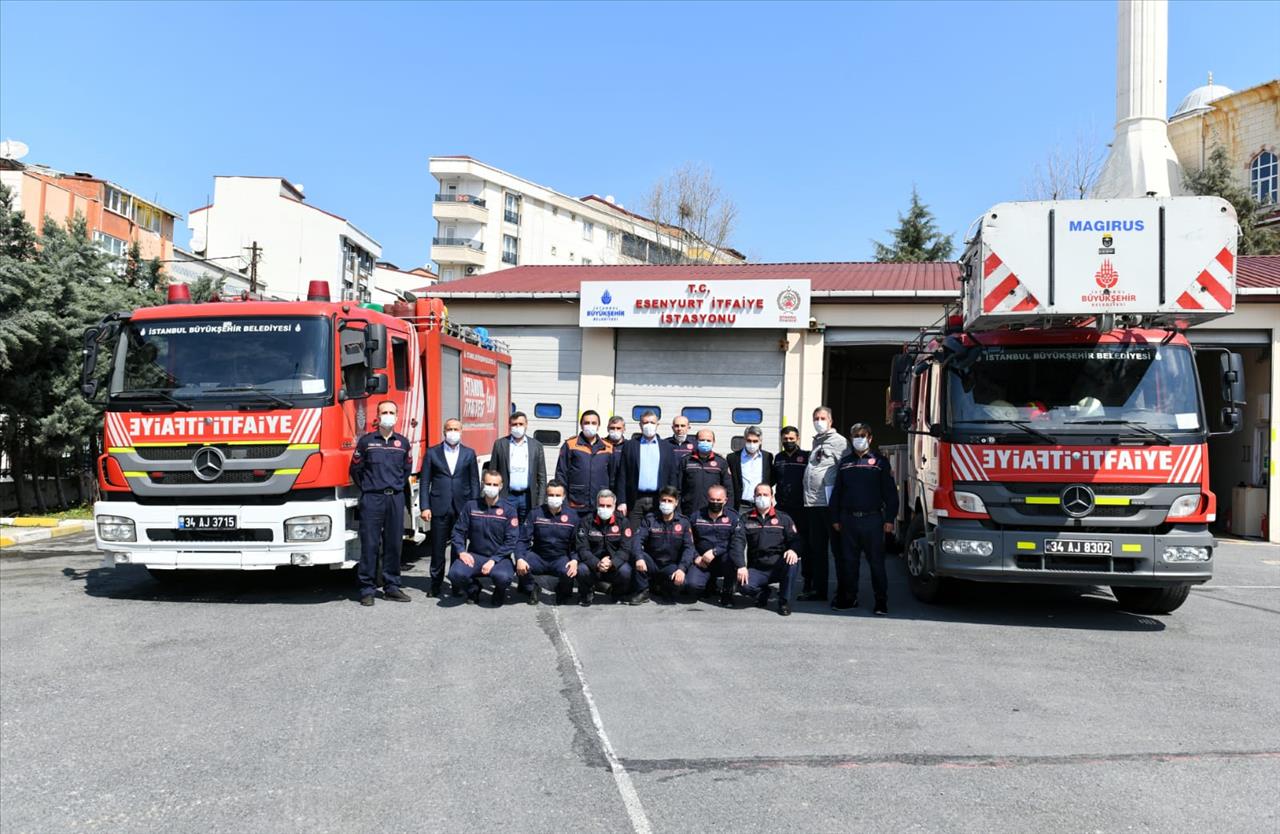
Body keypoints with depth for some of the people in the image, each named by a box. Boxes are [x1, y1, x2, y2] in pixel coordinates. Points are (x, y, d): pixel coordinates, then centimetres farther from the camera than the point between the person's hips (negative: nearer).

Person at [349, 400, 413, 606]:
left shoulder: (403, 442, 11)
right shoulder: (366, 441, 2)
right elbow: (355, 469, 8)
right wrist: (367, 488, 10)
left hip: (396, 498, 3)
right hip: (372, 498, -3)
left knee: (394, 544, 6)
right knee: (370, 544, -3)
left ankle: (391, 587, 14)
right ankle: (367, 589, 3)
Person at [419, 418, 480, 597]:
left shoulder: (469, 453, 8)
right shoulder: (432, 453, 6)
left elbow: (474, 482, 8)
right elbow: (424, 482, 4)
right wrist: (425, 507, -5)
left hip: (462, 507, 1)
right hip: (439, 508, 0)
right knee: (437, 548, 4)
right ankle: (435, 584, 14)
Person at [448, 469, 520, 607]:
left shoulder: (508, 509, -2)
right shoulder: (471, 506, 5)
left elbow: (512, 540, -6)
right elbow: (458, 531, 6)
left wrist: (494, 560, -16)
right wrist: (461, 551, -11)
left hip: (499, 557, -1)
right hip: (474, 555, 2)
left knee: (503, 577, -34)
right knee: (455, 574, -28)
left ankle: (499, 593, 6)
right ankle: (473, 588, 9)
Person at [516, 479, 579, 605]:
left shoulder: (572, 516, -2)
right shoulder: (535, 514, -3)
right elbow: (523, 540, -7)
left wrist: (574, 560, -22)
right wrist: (520, 559, -25)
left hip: (561, 558, 0)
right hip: (538, 557, 0)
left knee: (570, 573, -33)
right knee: (520, 568, -30)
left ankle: (563, 592, 8)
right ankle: (531, 588, 8)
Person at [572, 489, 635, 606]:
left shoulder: (623, 522, -2)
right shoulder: (586, 522, -2)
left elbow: (625, 549, -10)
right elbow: (582, 549, -11)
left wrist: (612, 563, -30)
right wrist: (597, 564, -29)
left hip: (615, 565, 0)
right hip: (593, 565, 0)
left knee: (625, 571, -31)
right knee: (582, 570, -31)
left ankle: (618, 593, 6)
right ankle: (586, 593, 5)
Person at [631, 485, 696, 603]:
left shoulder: (683, 522, 0)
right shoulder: (650, 519, 0)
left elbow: (689, 548, -7)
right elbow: (637, 539, -12)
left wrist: (682, 568, -24)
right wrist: (639, 557, -34)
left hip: (671, 566, 0)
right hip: (652, 564, 0)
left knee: (679, 583, -32)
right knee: (635, 557, -31)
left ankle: (662, 587, 6)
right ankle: (642, 592, -10)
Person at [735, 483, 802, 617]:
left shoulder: (783, 518, 11)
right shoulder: (746, 519, 10)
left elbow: (795, 539, 0)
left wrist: (793, 550, -24)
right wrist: (741, 566, -16)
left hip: (779, 567, 0)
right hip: (757, 569, 0)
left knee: (793, 561, -33)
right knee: (744, 586, -30)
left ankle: (784, 601, -12)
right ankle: (763, 593, 9)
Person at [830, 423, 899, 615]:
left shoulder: (879, 461, 3)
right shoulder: (845, 462, 12)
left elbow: (890, 491, 0)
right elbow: (836, 492, 15)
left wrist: (890, 519, -5)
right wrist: (835, 518, 10)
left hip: (872, 519, -3)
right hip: (849, 519, 3)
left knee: (876, 561, 0)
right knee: (848, 561, 7)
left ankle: (881, 601, 8)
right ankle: (849, 598, 17)